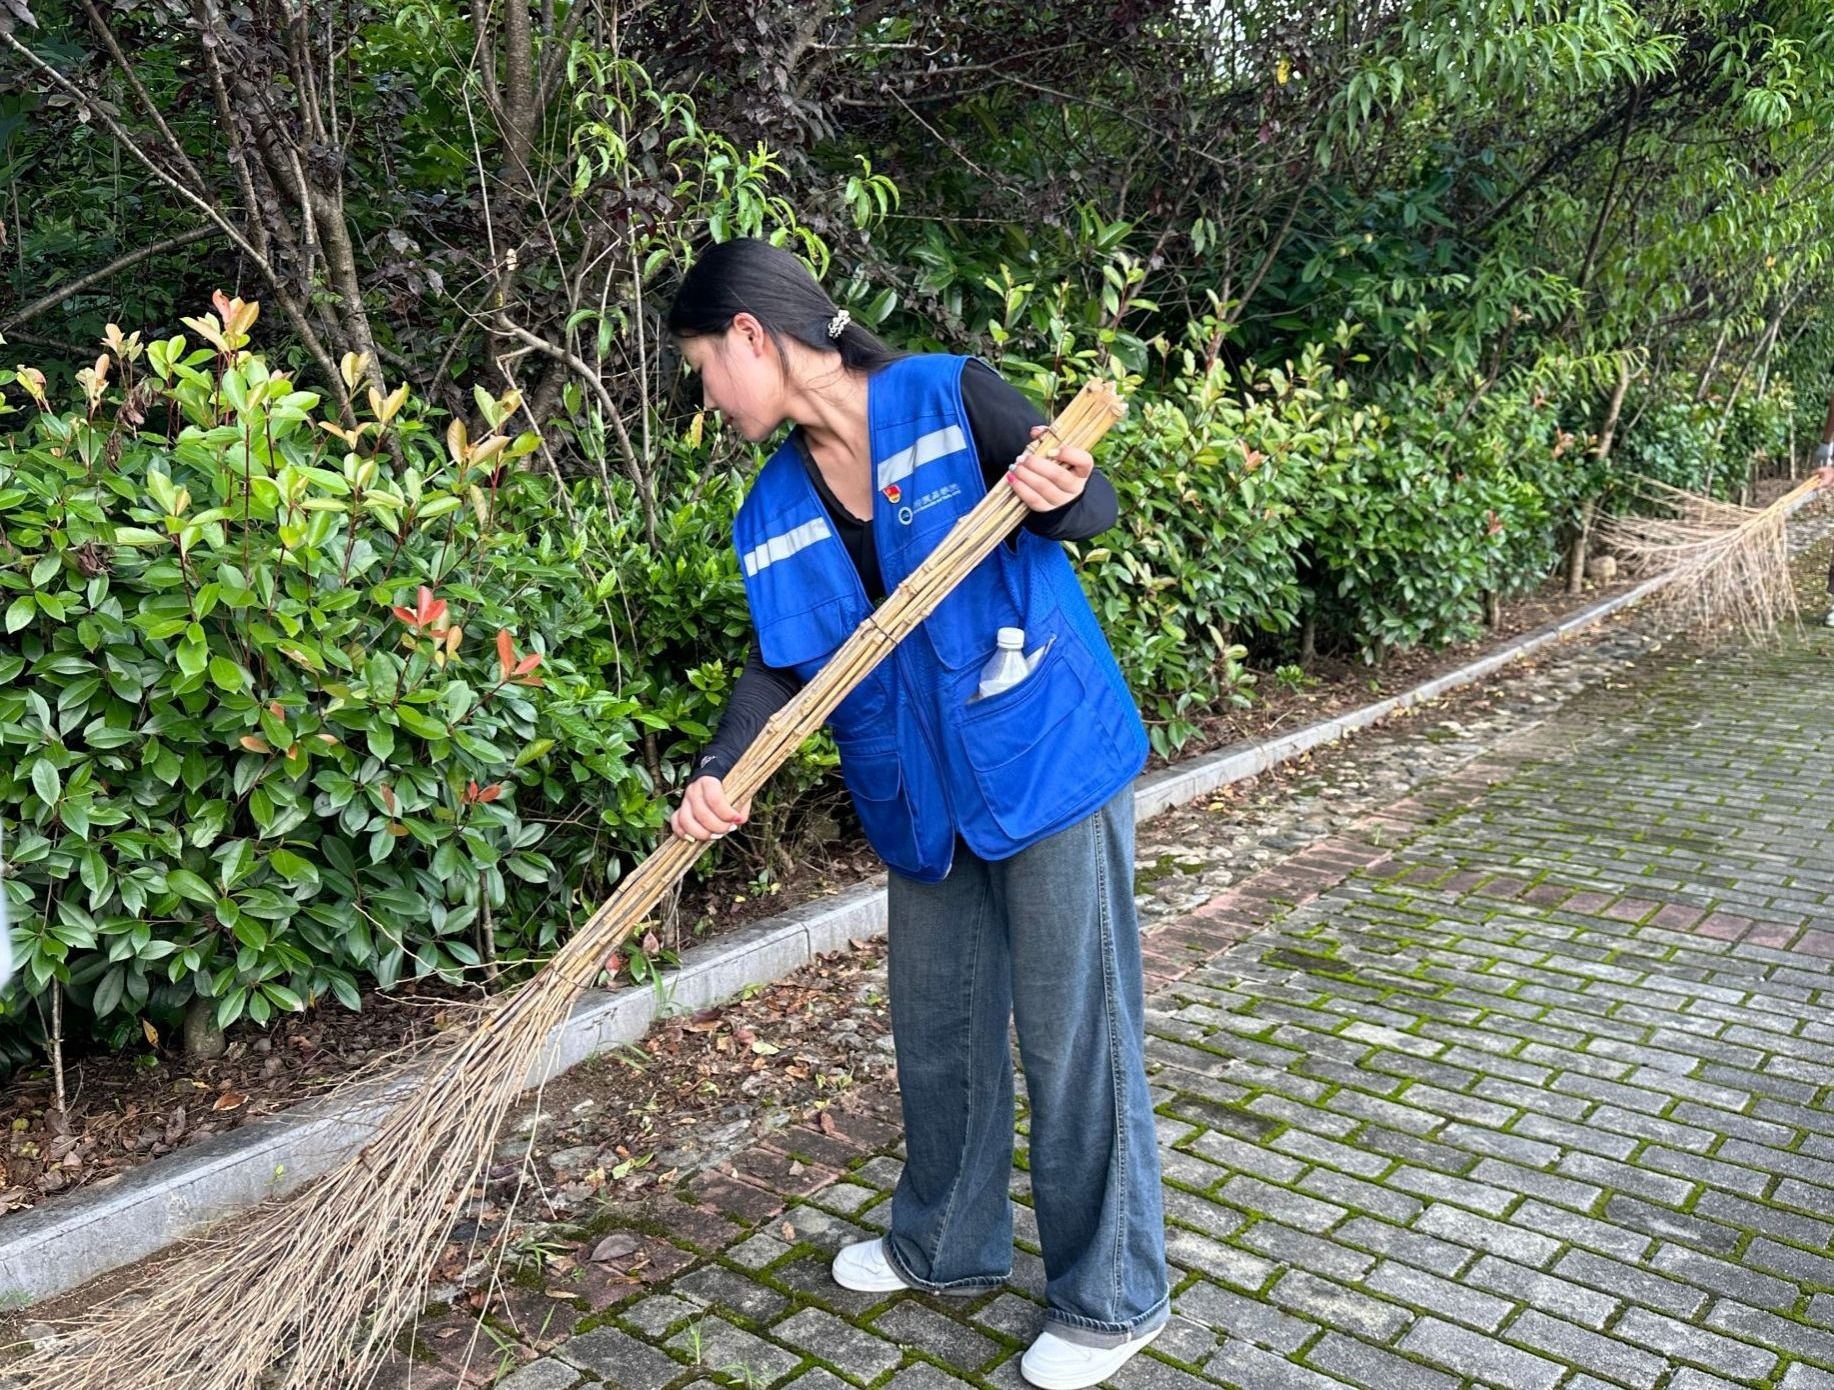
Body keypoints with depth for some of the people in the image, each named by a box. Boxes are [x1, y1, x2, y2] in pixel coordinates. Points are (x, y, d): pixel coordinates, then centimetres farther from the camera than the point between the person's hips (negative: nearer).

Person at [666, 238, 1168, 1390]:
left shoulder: (949, 397, -11)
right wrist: (722, 772, -13)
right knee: (937, 1028, 19)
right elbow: (781, 663, 3)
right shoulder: (777, 509, 6)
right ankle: (949, 1246, 41)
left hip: (1052, 766, -6)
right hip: (925, 800, 7)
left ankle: (1113, 1297, 22)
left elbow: (1094, 505, -11)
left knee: (1074, 1035, 3)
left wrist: (1060, 497, -34)